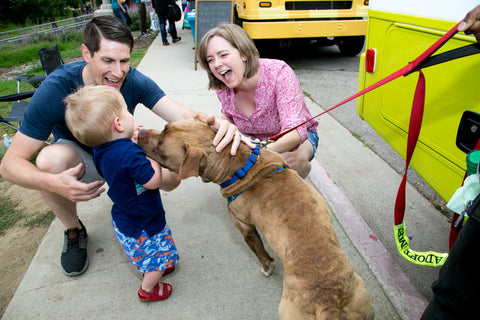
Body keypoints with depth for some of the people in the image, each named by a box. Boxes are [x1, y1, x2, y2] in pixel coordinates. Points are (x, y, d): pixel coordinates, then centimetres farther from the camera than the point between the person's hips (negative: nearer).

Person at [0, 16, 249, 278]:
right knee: (50, 159, -36)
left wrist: (217, 124, -59)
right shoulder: (55, 89, -30)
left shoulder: (134, 81, -25)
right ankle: (73, 230, -5)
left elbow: (182, 115, -35)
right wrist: (53, 183, -49)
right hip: (78, 157, -1)